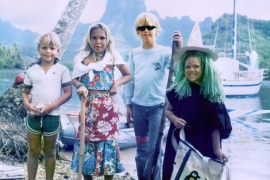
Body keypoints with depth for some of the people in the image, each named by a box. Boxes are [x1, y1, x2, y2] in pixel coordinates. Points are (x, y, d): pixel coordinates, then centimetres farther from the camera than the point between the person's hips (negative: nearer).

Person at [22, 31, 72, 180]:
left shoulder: (62, 70, -4)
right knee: (33, 151, 11)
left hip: (52, 116, -2)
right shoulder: (32, 70, 3)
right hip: (34, 116, 2)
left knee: (49, 151, 13)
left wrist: (51, 106, -18)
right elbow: (26, 92, 9)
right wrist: (27, 104, -13)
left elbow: (68, 93, -7)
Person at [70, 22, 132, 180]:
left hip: (108, 107, -1)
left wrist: (117, 83, -12)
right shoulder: (82, 57, 3)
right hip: (88, 106, 1)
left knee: (108, 140, 3)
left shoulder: (113, 56, 1)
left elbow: (128, 75, 8)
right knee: (87, 139, 7)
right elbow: (75, 79, 5)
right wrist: (80, 86, -17)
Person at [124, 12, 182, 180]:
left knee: (154, 149, -3)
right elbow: (129, 80, 10)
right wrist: (128, 104, 7)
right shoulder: (134, 53, 7)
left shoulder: (165, 52, -4)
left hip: (158, 106, -3)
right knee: (142, 149, 13)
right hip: (138, 107, 4)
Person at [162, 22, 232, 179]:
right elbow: (168, 110, 9)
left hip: (203, 144, -1)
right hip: (179, 142, 1)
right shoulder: (178, 89, -2)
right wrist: (174, 119, -12)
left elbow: (216, 124, -4)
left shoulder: (213, 91, -5)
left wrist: (217, 149, -7)